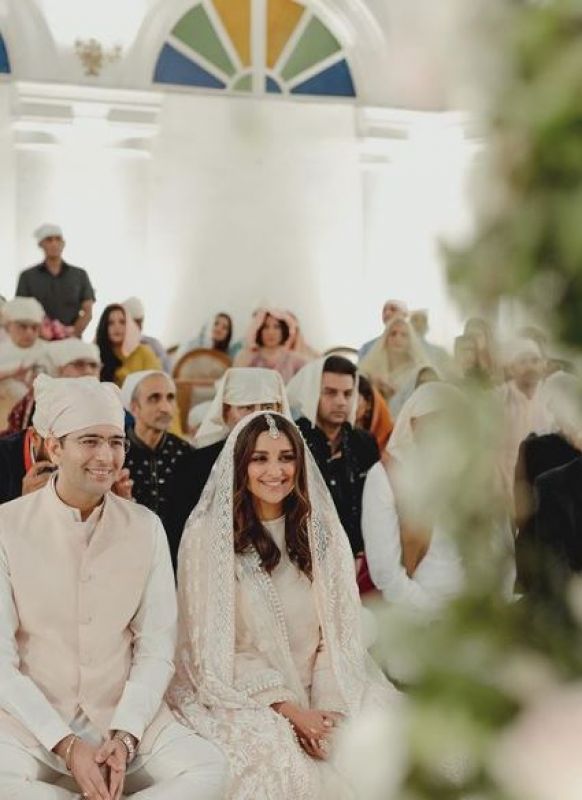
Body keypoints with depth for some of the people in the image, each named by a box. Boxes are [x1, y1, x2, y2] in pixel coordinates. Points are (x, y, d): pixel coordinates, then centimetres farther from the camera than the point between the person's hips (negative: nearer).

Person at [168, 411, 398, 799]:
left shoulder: (322, 530, 6)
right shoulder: (207, 534, -6)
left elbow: (339, 631, 4)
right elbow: (212, 646, -8)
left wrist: (327, 707, -12)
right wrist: (289, 710, -15)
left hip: (313, 692, 4)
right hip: (238, 695, -3)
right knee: (273, 750, -33)